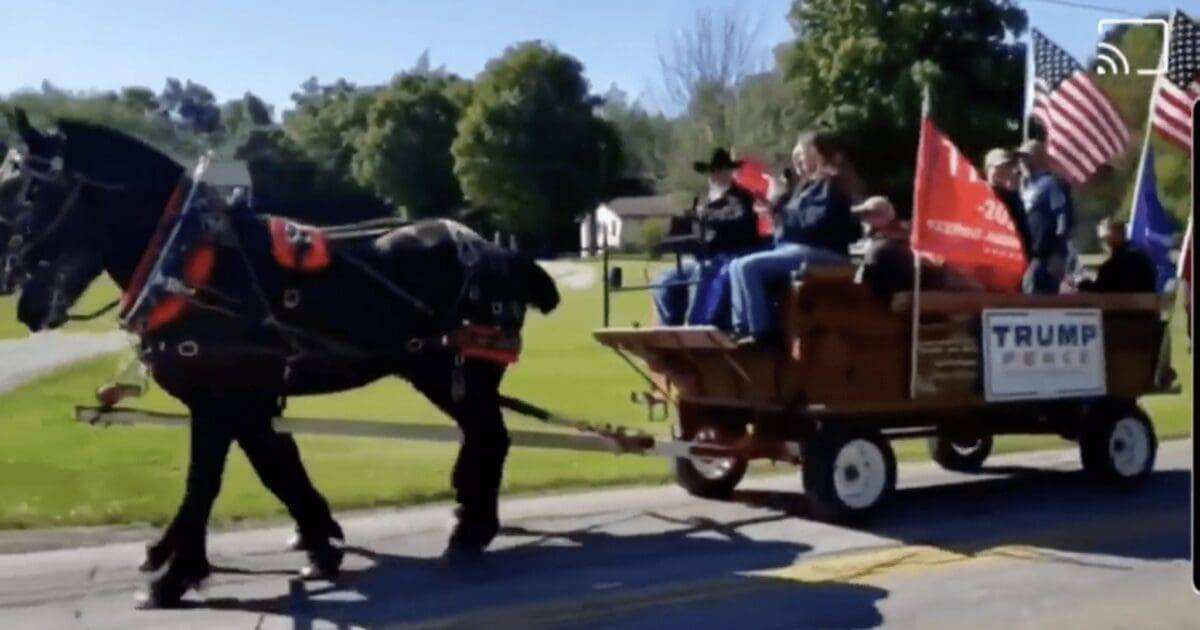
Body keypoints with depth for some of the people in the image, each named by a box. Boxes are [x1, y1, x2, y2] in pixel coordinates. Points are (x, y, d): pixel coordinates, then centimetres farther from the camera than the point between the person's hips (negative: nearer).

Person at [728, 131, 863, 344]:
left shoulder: (832, 183, -8)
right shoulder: (813, 184, 22)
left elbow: (815, 222, -22)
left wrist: (782, 209, -11)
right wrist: (777, 204, 7)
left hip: (820, 253, -10)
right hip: (799, 249, 10)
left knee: (748, 266, -22)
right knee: (737, 265, 4)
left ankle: (761, 331, -19)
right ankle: (743, 325, -2)